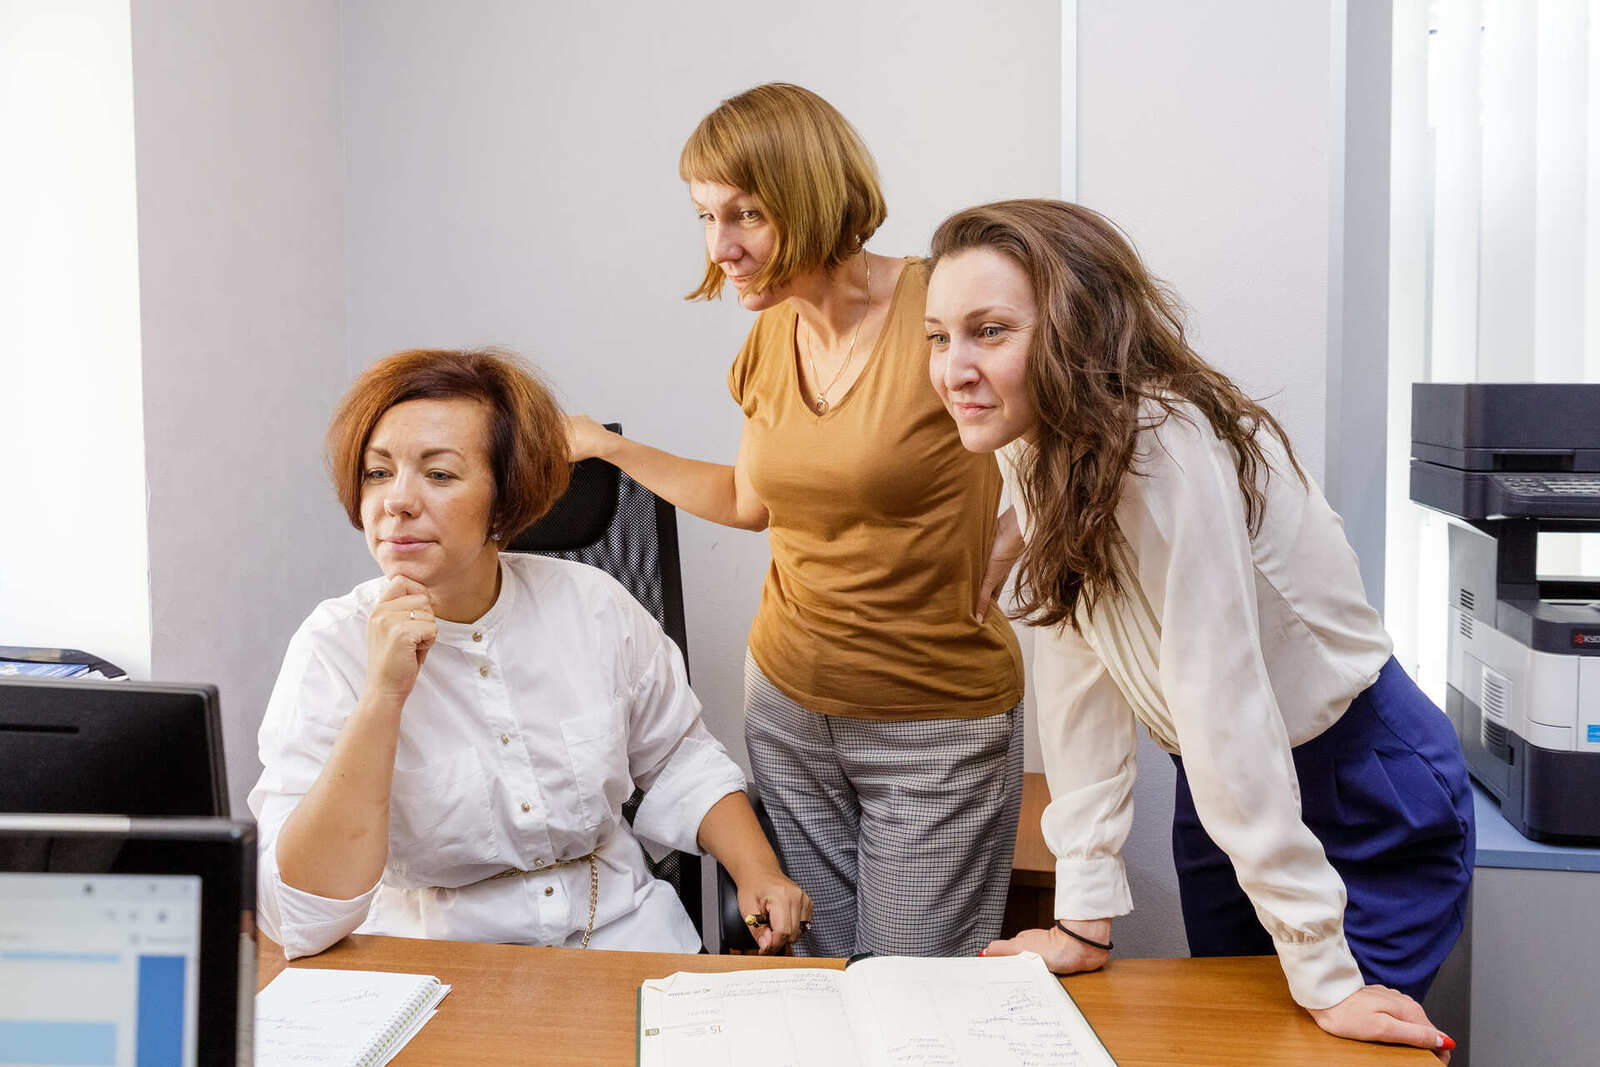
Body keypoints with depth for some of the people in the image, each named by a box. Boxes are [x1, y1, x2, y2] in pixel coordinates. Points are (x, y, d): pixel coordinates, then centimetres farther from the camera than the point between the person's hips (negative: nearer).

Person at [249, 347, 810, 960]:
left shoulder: (591, 605, -2)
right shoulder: (332, 649, -11)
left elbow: (677, 759, 15)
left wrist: (757, 872, -2)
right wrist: (383, 696, -27)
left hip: (620, 930, 2)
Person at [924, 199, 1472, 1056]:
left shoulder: (1168, 446, -31)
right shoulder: (1042, 454, -6)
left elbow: (1222, 699, -32)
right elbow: (1078, 675, -7)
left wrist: (1325, 976, -27)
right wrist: (1085, 918, -9)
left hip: (1360, 790, -7)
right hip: (1221, 791, 7)